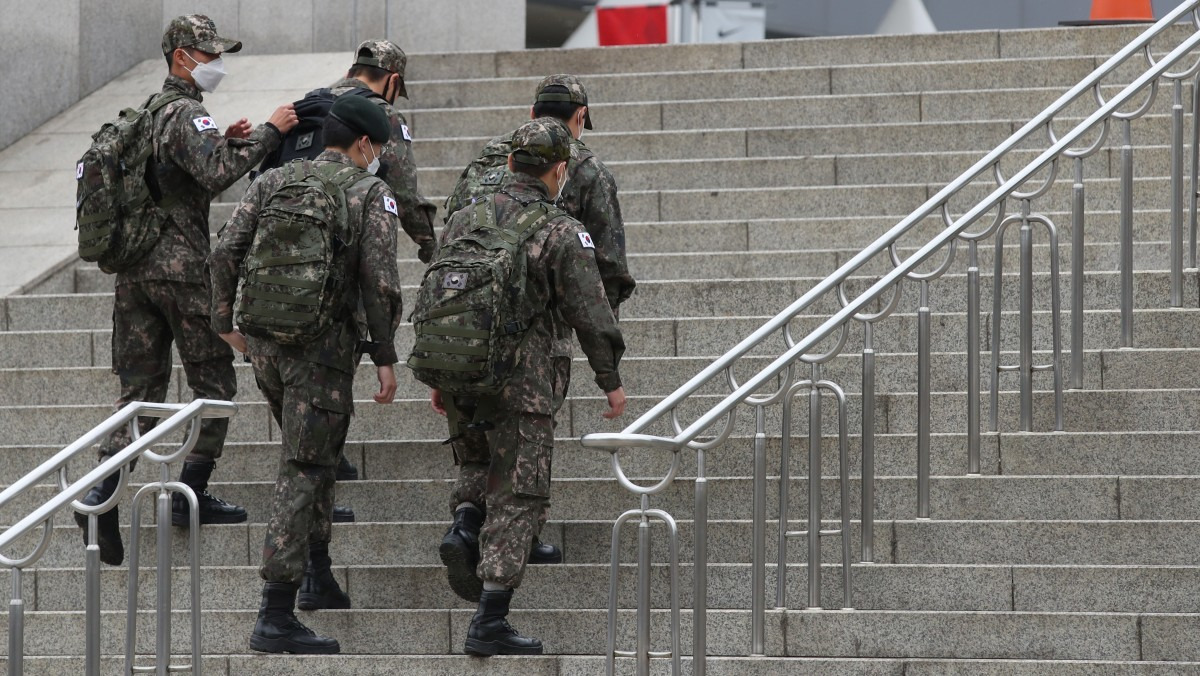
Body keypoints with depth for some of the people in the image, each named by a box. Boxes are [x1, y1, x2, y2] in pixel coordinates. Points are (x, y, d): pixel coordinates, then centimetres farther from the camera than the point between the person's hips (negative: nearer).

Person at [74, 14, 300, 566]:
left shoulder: (147, 112, 18)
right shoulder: (186, 114, -11)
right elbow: (216, 174, -26)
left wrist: (223, 143, 13)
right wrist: (267, 133, -20)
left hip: (134, 269, 8)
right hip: (182, 267, -8)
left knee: (139, 390, 6)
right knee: (214, 384, 5)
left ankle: (101, 496, -9)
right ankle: (191, 495, 4)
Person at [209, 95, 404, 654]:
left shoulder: (273, 182, 9)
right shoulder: (370, 194, -4)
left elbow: (225, 252, 3)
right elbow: (380, 281, -13)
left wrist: (224, 322, 16)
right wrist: (385, 357, -6)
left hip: (265, 341, 6)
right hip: (324, 347, -6)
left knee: (317, 457, 27)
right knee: (302, 474, -6)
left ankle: (317, 570, 30)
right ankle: (276, 618, -10)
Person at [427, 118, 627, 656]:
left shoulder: (464, 219, 7)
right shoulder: (560, 232, -9)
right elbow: (590, 313, -10)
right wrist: (610, 379, 2)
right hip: (523, 386, -5)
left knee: (478, 464, 30)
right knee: (516, 500, 2)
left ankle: (464, 528, 0)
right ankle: (489, 625, -3)